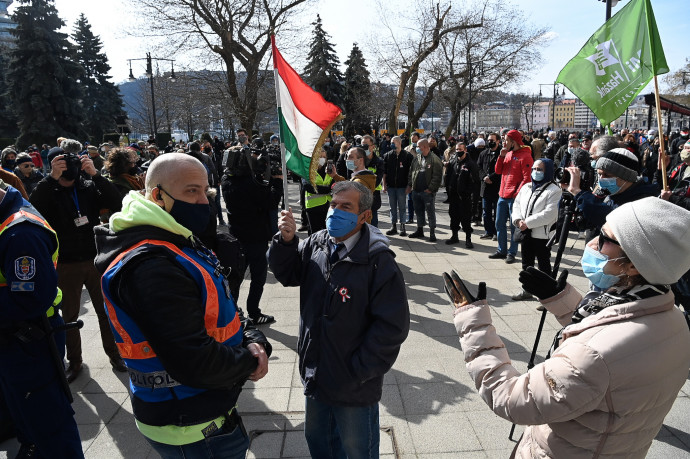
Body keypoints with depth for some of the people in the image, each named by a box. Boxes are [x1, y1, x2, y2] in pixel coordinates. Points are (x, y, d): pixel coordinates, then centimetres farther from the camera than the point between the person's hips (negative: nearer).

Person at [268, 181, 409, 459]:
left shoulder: (379, 262, -23)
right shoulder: (315, 244, -6)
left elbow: (392, 327, -22)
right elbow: (287, 274, 8)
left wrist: (357, 372, -18)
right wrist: (286, 240, -12)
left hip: (354, 387, -5)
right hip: (315, 375, 5)